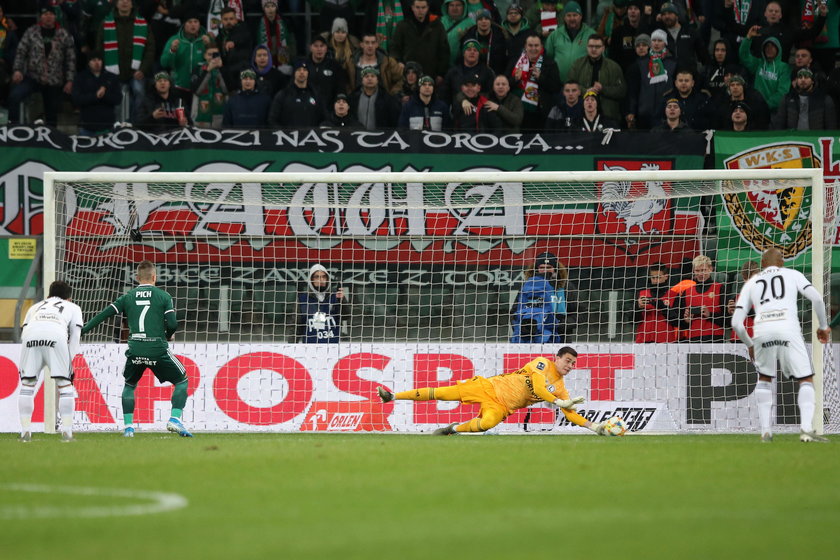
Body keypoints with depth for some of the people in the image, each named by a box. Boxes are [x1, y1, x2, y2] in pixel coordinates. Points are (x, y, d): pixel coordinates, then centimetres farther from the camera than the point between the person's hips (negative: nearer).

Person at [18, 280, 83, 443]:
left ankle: (25, 432, 7)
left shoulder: (35, 307, 40)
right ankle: (66, 432, 3)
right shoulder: (73, 308, 35)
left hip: (31, 336, 2)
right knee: (65, 385, 9)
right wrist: (72, 365, 21)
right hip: (56, 335, -2)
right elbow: (74, 338, 21)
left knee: (27, 384, 13)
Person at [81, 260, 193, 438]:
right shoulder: (163, 296, 3)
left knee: (129, 385, 26)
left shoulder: (128, 297, 10)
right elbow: (172, 324, -5)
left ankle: (128, 426, 13)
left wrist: (82, 330, 11)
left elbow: (104, 314, 6)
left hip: (135, 349, 2)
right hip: (158, 349, -2)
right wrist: (168, 336, 17)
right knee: (181, 381, 14)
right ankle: (175, 419, -4)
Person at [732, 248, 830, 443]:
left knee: (764, 379, 24)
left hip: (762, 330, 2)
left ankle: (765, 431, 14)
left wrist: (750, 345, 34)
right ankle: (806, 428, -10)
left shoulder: (751, 283, 26)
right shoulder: (792, 274, 23)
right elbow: (816, 298, 8)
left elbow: (736, 322, 19)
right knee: (806, 379, 8)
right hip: (788, 328, -2)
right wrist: (823, 327, 21)